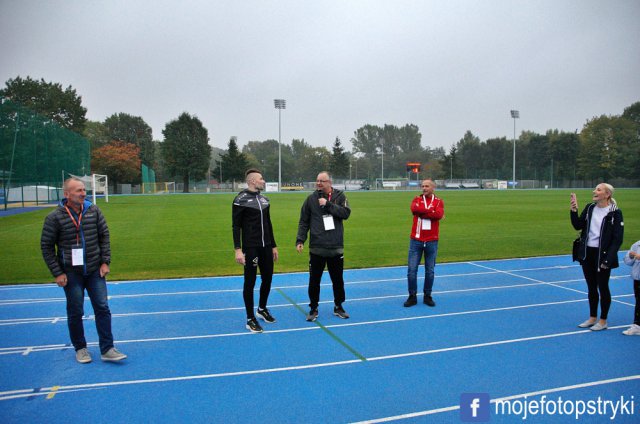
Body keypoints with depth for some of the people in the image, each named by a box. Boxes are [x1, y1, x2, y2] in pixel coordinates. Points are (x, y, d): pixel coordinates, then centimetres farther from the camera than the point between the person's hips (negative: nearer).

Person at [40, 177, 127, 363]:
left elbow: (104, 236, 6)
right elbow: (47, 246, -4)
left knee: (102, 308, 1)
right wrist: (57, 273, -7)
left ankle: (107, 349, 9)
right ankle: (80, 348, 26)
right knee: (75, 312, 8)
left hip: (95, 271, 2)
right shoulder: (55, 217, -9)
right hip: (71, 273, -2)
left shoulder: (93, 210, -2)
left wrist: (105, 261, -1)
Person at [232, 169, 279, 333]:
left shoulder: (264, 199, 11)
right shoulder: (241, 200, -9)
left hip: (266, 247, 7)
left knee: (267, 279, 14)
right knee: (250, 282, 1)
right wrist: (238, 249, -17)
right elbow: (236, 226, -11)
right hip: (250, 248, -7)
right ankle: (250, 319, 13)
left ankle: (262, 309, 36)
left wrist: (273, 246, 17)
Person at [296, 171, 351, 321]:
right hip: (316, 248, 0)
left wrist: (328, 204, -18)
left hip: (336, 247, 1)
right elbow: (303, 222, 2)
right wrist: (300, 240, -7)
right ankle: (313, 309, 23)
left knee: (338, 279, 13)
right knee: (314, 280, 7)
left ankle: (338, 307, 30)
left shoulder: (339, 196, 1)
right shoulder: (311, 198, 0)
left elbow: (346, 213, -13)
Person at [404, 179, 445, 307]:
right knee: (411, 269, 0)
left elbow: (439, 214, -16)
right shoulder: (417, 199, 7)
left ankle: (427, 296, 21)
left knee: (430, 270, 7)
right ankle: (412, 296, 11)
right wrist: (431, 211, -14)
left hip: (432, 241, 0)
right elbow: (414, 209, -16)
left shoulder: (438, 201, 4)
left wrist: (422, 212, -13)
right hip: (416, 240, 0)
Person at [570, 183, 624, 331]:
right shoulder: (589, 208, 5)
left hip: (602, 255, -5)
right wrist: (574, 211, -10)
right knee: (591, 287, 15)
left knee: (603, 287, 6)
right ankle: (592, 318, 28)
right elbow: (578, 226, 4)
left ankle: (603, 321, 20)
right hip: (587, 254, 5)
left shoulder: (615, 213, -11)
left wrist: (608, 259, -17)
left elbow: (617, 239, -12)